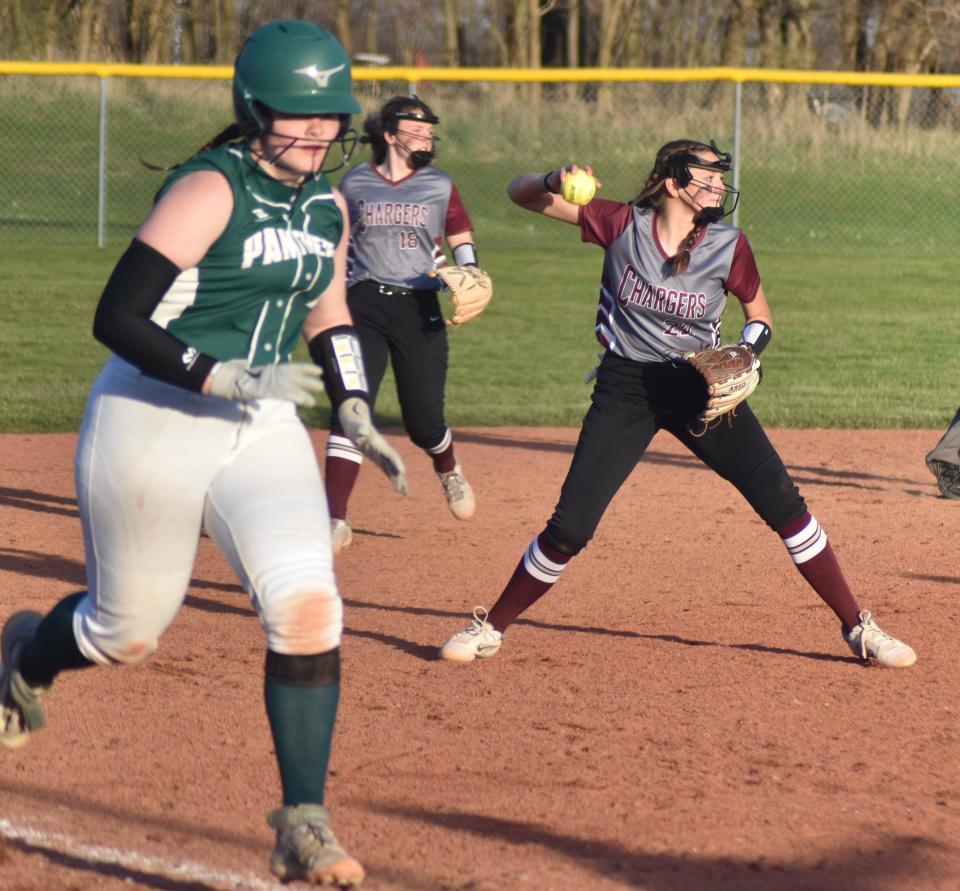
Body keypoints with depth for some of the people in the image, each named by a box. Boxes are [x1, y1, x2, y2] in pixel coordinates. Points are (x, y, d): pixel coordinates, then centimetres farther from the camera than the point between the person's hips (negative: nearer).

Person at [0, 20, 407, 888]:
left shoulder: (328, 207, 6)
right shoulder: (209, 191, -17)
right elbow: (116, 318, -22)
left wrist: (356, 412, 8)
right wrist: (230, 378, -29)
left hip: (263, 426, 5)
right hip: (152, 419, -5)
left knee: (308, 608, -15)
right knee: (128, 630, 10)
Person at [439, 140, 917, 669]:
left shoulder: (728, 245, -9)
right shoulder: (622, 225, -11)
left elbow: (759, 316, 8)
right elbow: (520, 193, -7)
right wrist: (556, 182, -30)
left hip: (699, 386, 1)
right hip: (625, 388, -1)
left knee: (782, 502, -5)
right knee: (570, 527, -7)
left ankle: (858, 628, 8)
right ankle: (491, 628, 13)